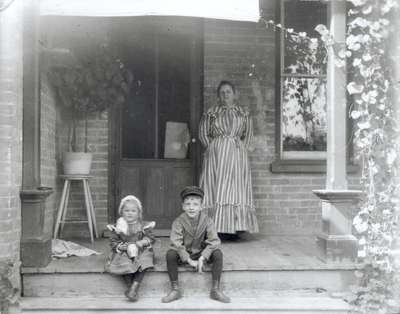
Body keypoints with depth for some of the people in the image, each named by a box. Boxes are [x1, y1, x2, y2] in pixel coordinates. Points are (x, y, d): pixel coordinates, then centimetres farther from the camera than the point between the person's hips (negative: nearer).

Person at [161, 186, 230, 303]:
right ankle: (175, 289, -19)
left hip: (201, 253, 1)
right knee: (170, 254, -29)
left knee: (218, 253, -24)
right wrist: (189, 260, -28)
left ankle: (215, 289, -16)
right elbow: (176, 243, -22)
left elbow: (214, 241, -17)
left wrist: (202, 258, -29)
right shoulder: (178, 222, -13)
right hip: (183, 254, -1)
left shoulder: (207, 221, -10)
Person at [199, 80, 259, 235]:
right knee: (215, 189, -7)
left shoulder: (243, 113, 13)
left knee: (236, 190, -4)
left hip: (237, 154, 1)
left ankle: (235, 228, -1)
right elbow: (203, 133, 8)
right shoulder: (211, 113, 9)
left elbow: (248, 134, 13)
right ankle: (214, 229, -7)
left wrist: (242, 146, -1)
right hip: (216, 155, -1)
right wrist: (212, 147, -3)